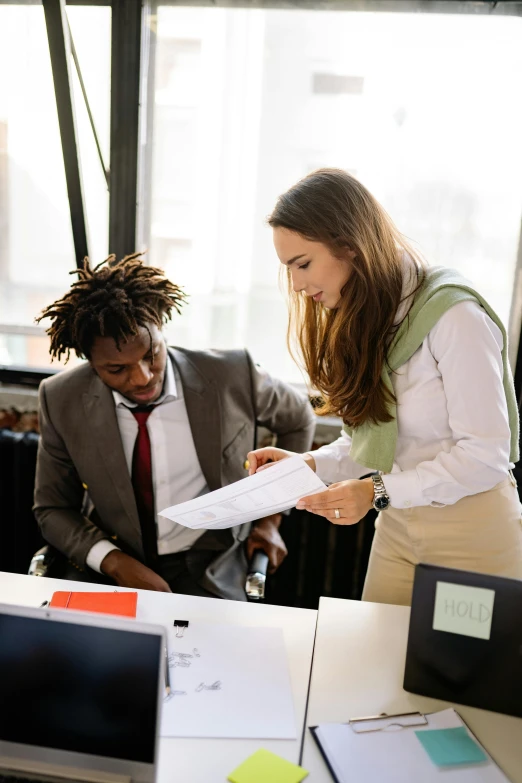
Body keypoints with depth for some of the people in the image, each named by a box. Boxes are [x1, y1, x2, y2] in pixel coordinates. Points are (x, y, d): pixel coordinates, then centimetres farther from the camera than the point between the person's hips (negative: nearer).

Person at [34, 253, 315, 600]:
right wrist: (114, 561, -19)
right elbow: (53, 509, -1)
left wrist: (271, 519, 5)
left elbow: (297, 422, 7)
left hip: (205, 569, -1)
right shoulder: (62, 400, -13)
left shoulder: (232, 376, -14)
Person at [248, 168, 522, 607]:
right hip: (397, 527, 6)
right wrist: (308, 464, -8)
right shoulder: (359, 319, 2)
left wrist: (378, 492, -26)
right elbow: (376, 439, 6)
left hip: (473, 529, -6)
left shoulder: (454, 316, -21)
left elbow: (485, 455, -20)